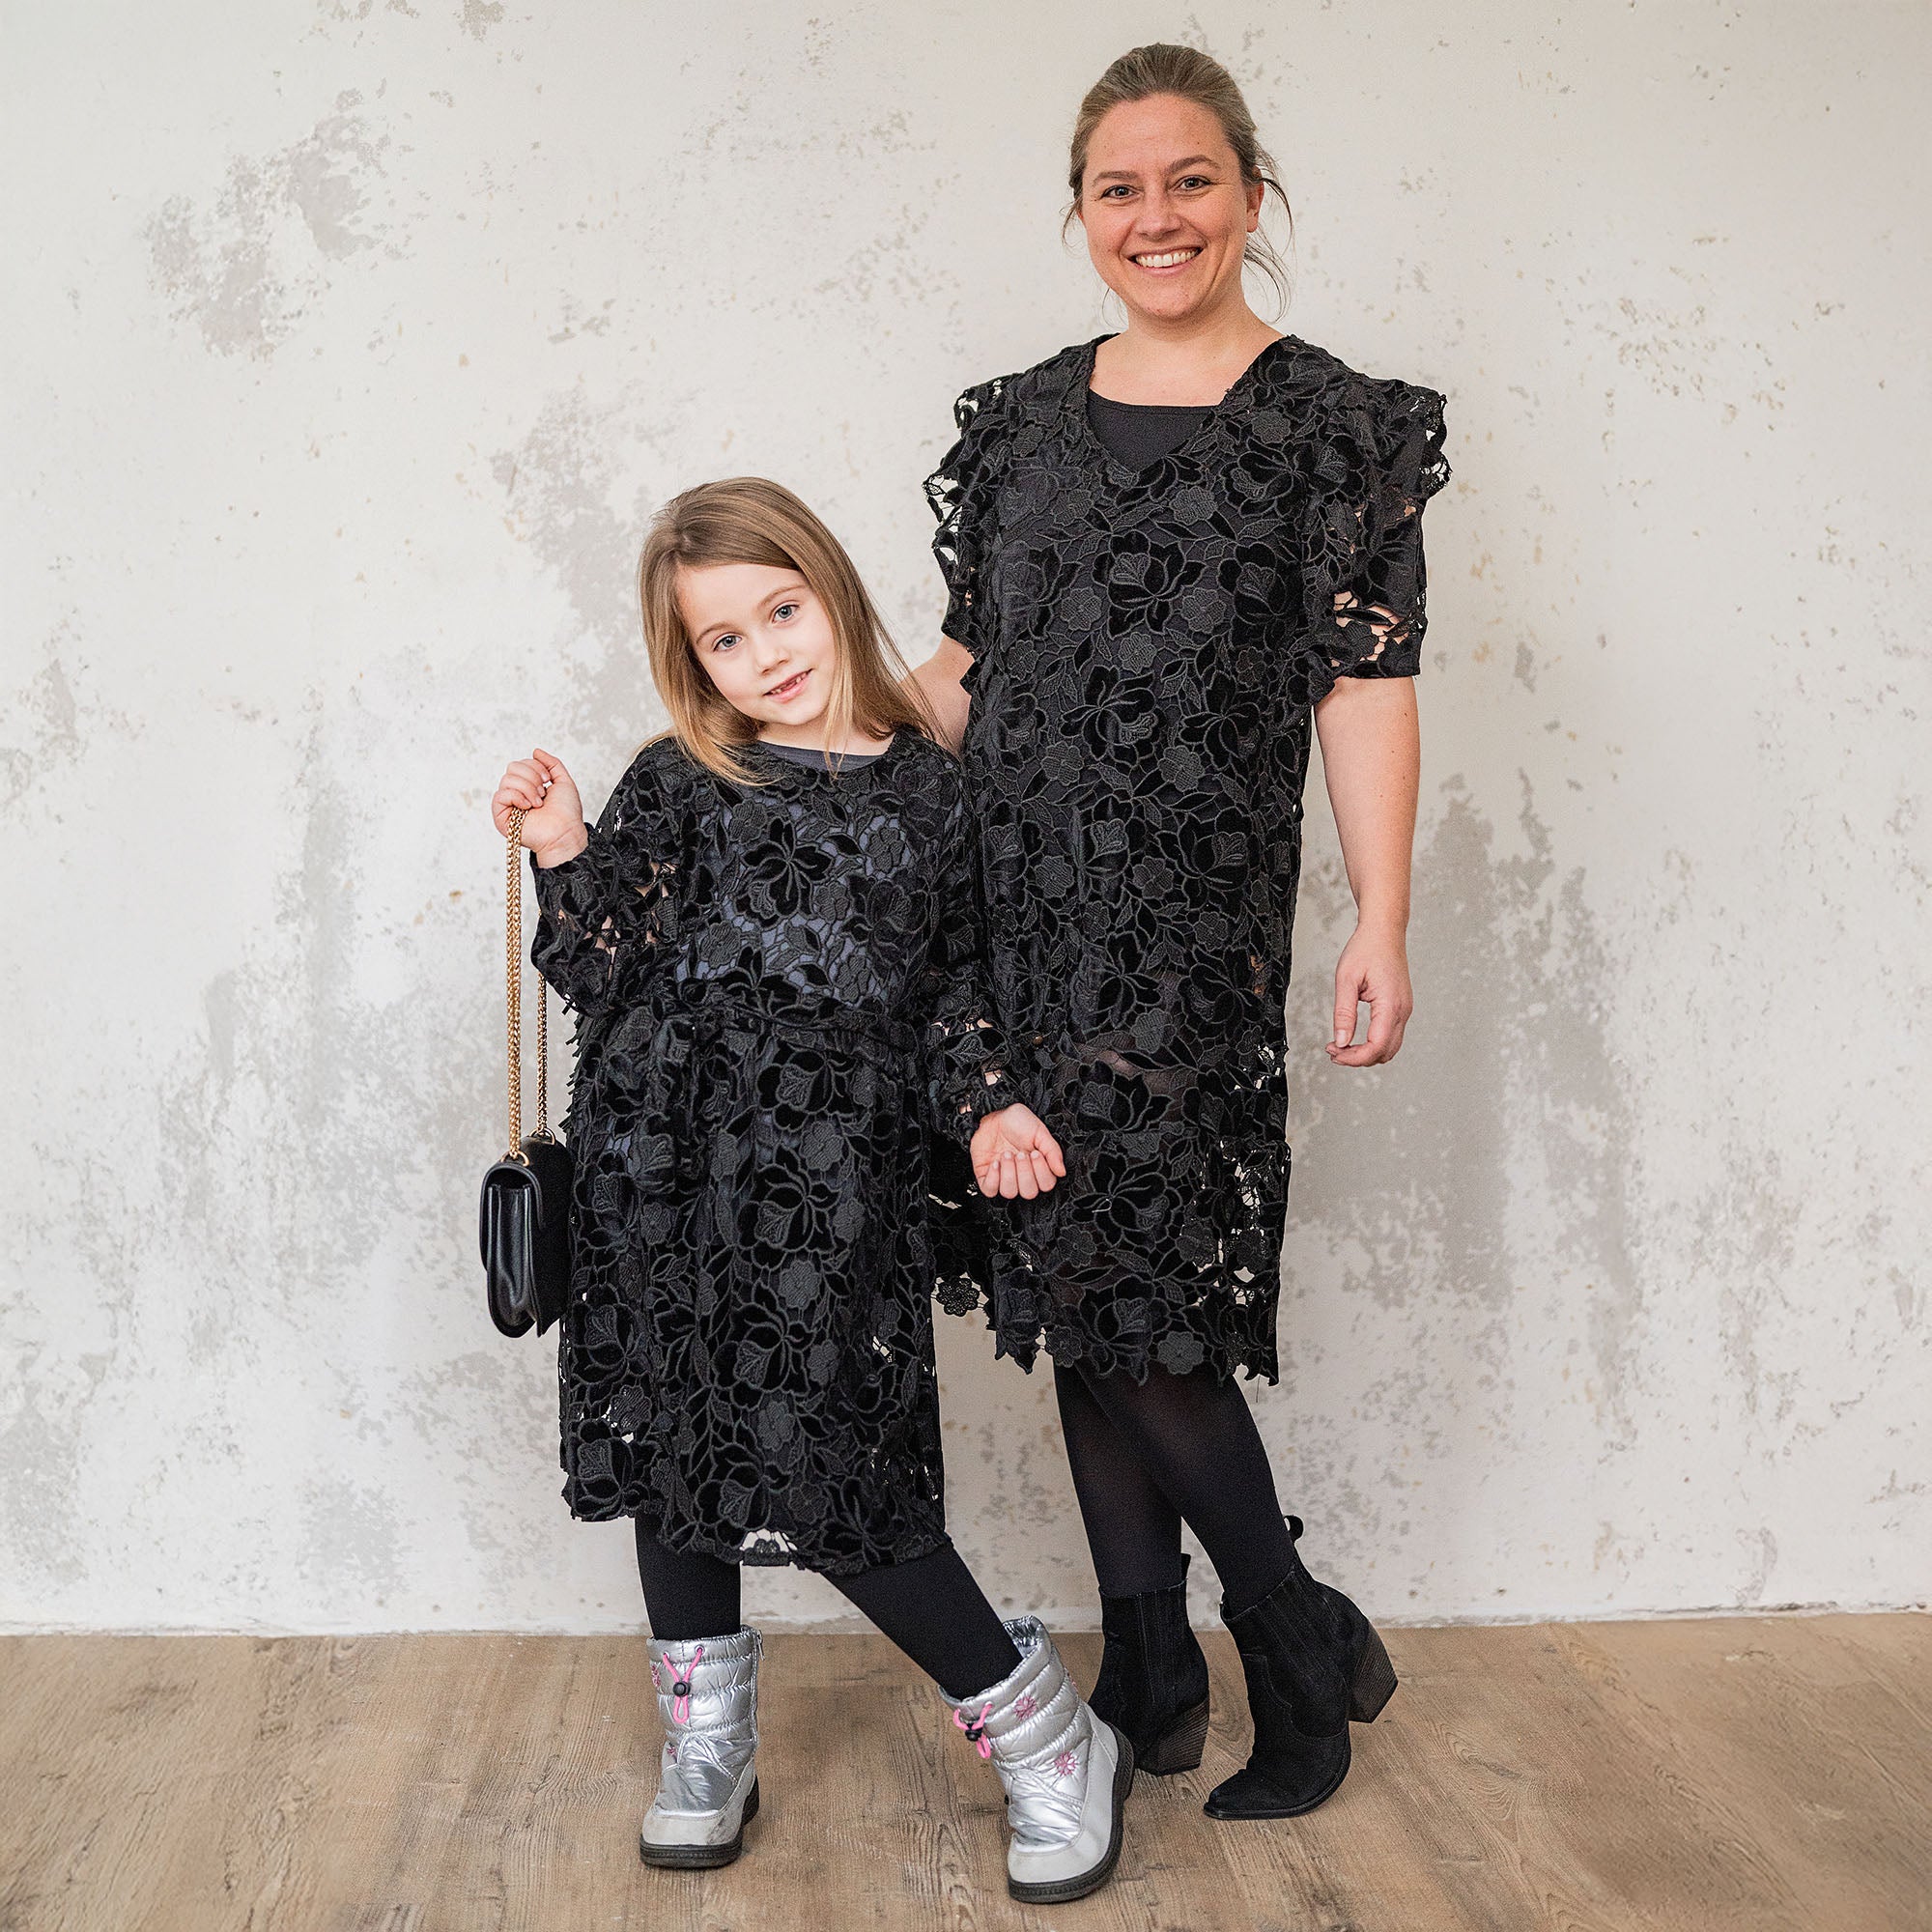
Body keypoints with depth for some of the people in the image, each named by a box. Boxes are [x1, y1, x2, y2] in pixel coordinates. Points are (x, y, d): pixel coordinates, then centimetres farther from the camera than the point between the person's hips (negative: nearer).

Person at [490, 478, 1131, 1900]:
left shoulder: (927, 790, 6)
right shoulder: (677, 786, 4)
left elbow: (953, 984, 13)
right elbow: (614, 981, 2)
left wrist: (987, 1101, -1)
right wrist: (567, 860, -11)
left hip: (833, 1192, -2)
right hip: (671, 1185, 2)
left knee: (834, 1474, -6)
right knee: (677, 1447, 12)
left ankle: (1049, 1740, 13)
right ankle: (708, 1742, 33)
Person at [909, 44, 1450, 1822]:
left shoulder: (1333, 424, 0)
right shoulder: (1019, 420, 13)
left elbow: (1367, 688, -5)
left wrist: (1382, 924, -11)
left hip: (1188, 924, -5)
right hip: (1022, 903, 5)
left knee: (1140, 1305, -7)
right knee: (1075, 1294, 8)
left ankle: (1305, 1646, 16)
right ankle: (1152, 1679, 23)